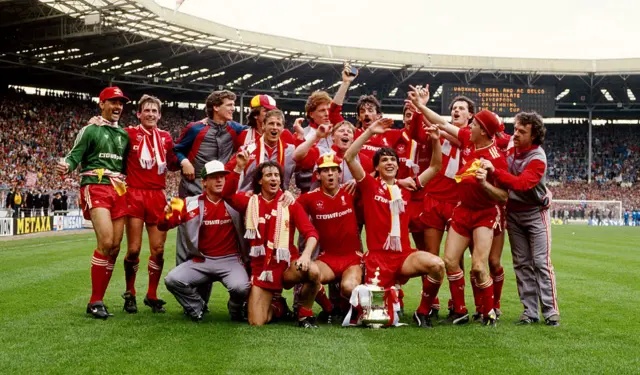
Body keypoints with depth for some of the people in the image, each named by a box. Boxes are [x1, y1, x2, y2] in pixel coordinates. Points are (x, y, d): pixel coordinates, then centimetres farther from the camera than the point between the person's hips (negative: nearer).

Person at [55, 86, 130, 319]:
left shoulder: (124, 135, 19)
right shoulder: (90, 130, 2)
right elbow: (75, 155, -6)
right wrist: (66, 166, -26)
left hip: (118, 191, 6)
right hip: (96, 188, -6)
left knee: (115, 246, 0)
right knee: (106, 242, -19)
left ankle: (98, 299, 8)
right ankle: (95, 302, -11)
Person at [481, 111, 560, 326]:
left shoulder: (537, 158, -22)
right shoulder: (509, 146, -4)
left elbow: (521, 183, -35)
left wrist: (494, 171, -41)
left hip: (535, 213, -5)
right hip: (513, 213, 6)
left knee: (541, 263, -8)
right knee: (521, 264, 6)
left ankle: (551, 312, -4)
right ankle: (530, 311, 10)